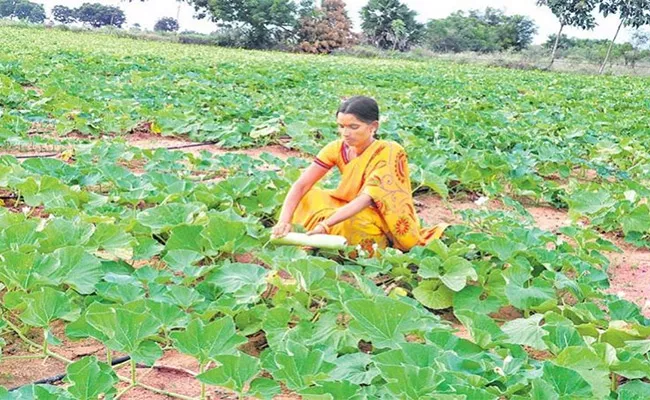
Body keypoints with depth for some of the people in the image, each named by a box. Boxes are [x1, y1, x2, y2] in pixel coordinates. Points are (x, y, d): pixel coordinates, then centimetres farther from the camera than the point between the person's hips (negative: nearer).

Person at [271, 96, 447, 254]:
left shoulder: (389, 152, -24)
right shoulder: (337, 149, -10)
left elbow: (366, 199, -34)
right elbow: (301, 185, -15)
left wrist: (325, 225, -45)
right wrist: (284, 221, -32)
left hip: (384, 223, -5)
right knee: (306, 198, -9)